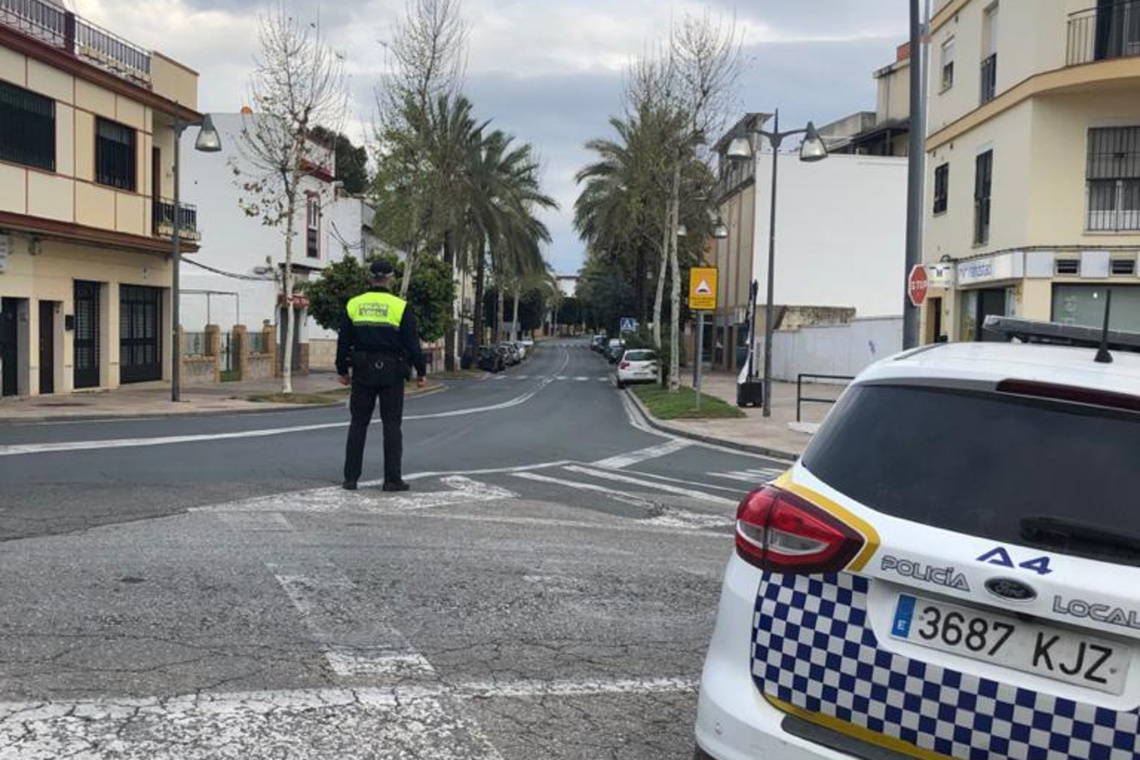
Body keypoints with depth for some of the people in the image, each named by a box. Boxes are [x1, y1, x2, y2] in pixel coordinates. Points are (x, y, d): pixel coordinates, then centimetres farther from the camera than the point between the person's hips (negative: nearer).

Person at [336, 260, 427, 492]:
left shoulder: (353, 305, 3)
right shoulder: (400, 306, -6)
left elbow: (343, 341, 6)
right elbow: (412, 342, -6)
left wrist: (342, 370, 16)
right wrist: (421, 371, 3)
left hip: (362, 372, 3)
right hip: (391, 373, -2)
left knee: (358, 424, 8)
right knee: (392, 425, 3)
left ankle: (350, 477, 8)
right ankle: (392, 479, 2)